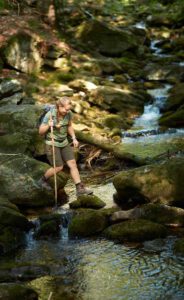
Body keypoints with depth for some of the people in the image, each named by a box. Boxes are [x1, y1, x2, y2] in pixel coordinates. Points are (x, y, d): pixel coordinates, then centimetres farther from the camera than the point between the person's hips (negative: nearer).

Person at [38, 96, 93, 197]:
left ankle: (80, 189, 1)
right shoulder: (49, 115, -23)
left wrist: (74, 139, -2)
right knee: (58, 168, -1)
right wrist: (48, 125, -35)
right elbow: (41, 132, -15)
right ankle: (43, 180, 27)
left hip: (64, 143, 6)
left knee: (73, 164, -1)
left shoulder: (68, 114, -8)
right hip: (51, 144, -6)